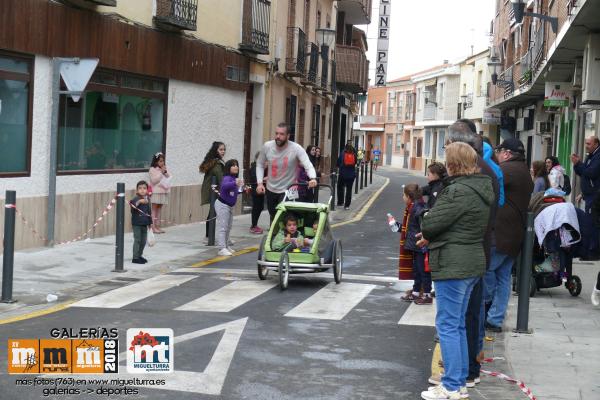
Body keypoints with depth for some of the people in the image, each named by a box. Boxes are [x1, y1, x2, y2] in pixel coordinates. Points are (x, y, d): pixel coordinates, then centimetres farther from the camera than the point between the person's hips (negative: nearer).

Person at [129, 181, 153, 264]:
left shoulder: (147, 199, 8)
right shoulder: (135, 199, -13)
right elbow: (133, 204, -35)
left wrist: (150, 222, 19)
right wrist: (139, 201, -51)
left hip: (144, 224, 7)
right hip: (136, 224, -7)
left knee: (143, 240, 13)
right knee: (137, 240, -4)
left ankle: (139, 255, 27)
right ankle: (135, 258, 2)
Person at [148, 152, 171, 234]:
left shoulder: (164, 169, 15)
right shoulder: (152, 169, -6)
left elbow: (169, 178, 12)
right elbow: (154, 180, -16)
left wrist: (165, 172, -5)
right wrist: (161, 172, -14)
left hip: (163, 191, 7)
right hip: (156, 192, -7)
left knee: (159, 209, 8)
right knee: (154, 209, -6)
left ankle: (157, 226, 11)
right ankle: (153, 227, -8)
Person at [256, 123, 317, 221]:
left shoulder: (296, 149, -19)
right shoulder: (267, 146, -8)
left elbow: (308, 166, -26)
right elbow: (260, 164, 6)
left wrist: (313, 178, -47)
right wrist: (259, 183, -5)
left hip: (287, 191, -4)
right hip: (270, 190, 4)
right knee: (273, 216, 17)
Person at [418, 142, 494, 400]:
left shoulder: (459, 191, -19)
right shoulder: (481, 189, 11)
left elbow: (429, 224, -18)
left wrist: (427, 232, 4)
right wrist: (432, 237, 6)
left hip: (453, 264, -10)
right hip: (472, 263, 10)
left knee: (447, 325, -3)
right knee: (458, 324, 17)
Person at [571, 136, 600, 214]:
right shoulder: (590, 156, 17)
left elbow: (591, 173, -22)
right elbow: (581, 173, 20)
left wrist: (578, 163, -14)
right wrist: (576, 164, 1)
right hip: (588, 195, 9)